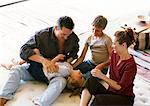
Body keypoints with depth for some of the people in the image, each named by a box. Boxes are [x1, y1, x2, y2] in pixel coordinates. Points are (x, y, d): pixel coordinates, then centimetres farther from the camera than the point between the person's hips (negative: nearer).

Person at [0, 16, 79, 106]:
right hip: (39, 68, 1)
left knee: (61, 81, -35)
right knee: (16, 71, -18)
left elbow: (74, 52, 15)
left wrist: (68, 61, -7)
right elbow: (24, 50, -25)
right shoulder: (42, 35, -19)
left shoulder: (73, 38, -9)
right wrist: (43, 60, -39)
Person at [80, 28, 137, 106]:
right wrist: (96, 71, -4)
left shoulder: (130, 65, -21)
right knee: (92, 80, -20)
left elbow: (120, 87, -21)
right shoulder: (114, 54, -1)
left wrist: (102, 76, -25)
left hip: (124, 98, -7)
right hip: (110, 92, 7)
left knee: (98, 99, -34)